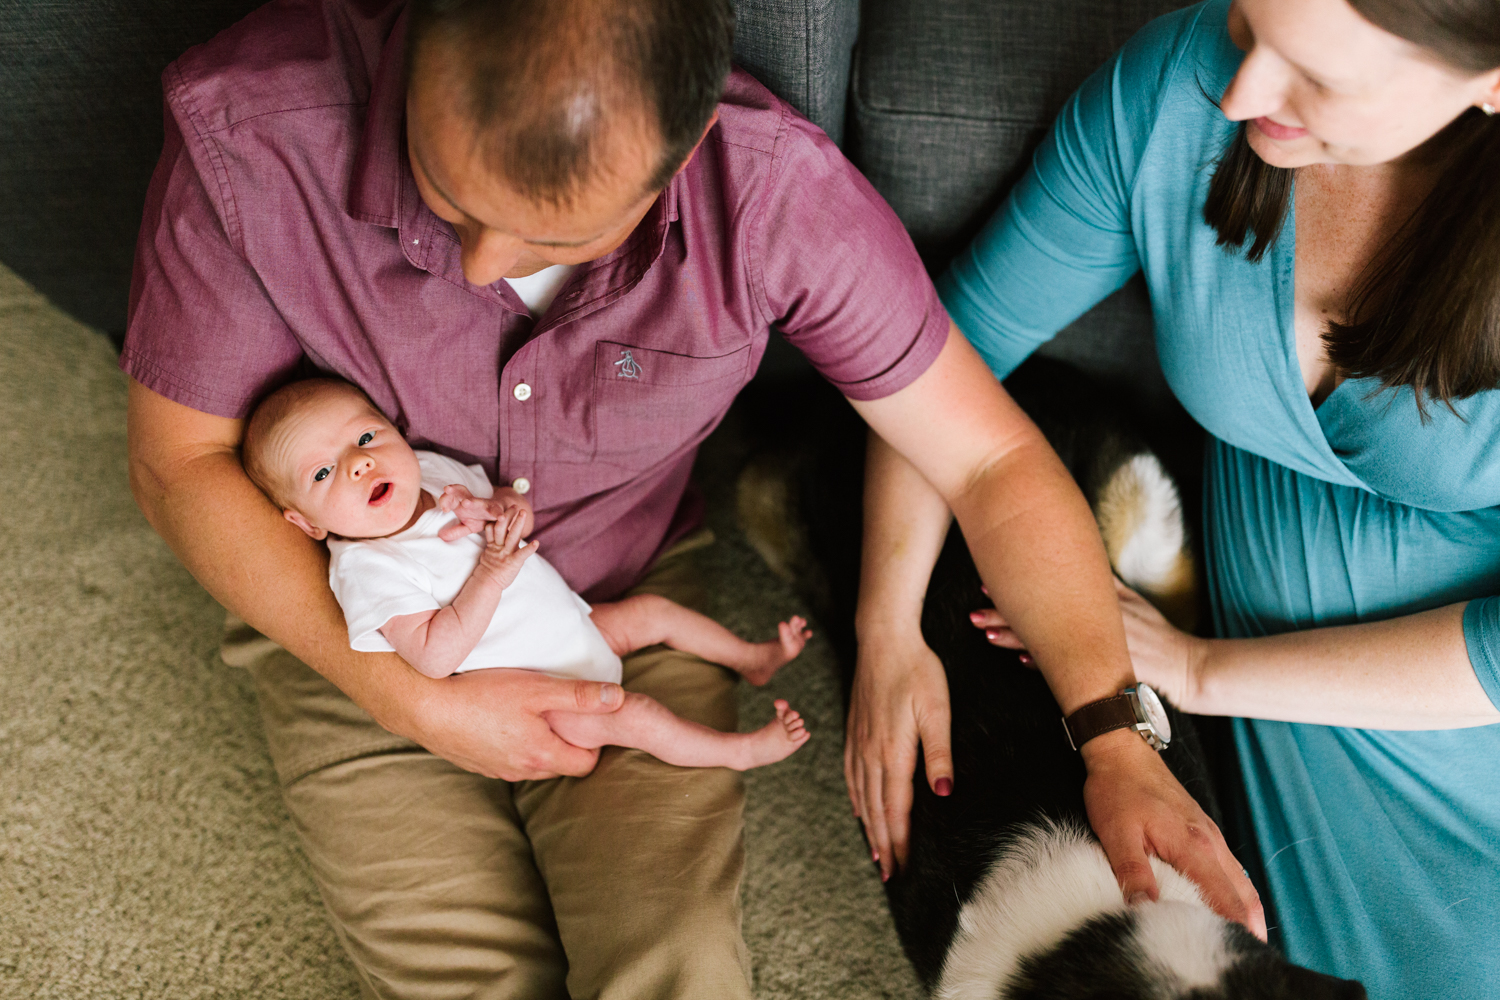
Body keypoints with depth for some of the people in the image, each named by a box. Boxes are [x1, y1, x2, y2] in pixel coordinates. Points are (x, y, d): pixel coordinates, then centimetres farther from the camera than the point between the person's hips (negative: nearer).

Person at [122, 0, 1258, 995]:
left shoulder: (777, 190, -26)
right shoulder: (249, 132, -27)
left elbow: (989, 457, -14)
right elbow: (181, 462, -14)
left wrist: (1116, 739, -20)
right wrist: (417, 703, -20)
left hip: (637, 607, 1)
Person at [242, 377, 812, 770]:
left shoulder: (433, 470, -3)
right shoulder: (367, 571, -26)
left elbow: (521, 513, 11)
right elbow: (434, 657, -33)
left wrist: (505, 509, -14)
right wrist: (491, 574, -34)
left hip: (573, 623, 8)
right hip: (528, 690, -8)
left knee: (653, 611, 13)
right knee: (632, 714, -21)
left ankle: (752, 658, 34)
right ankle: (741, 751, -6)